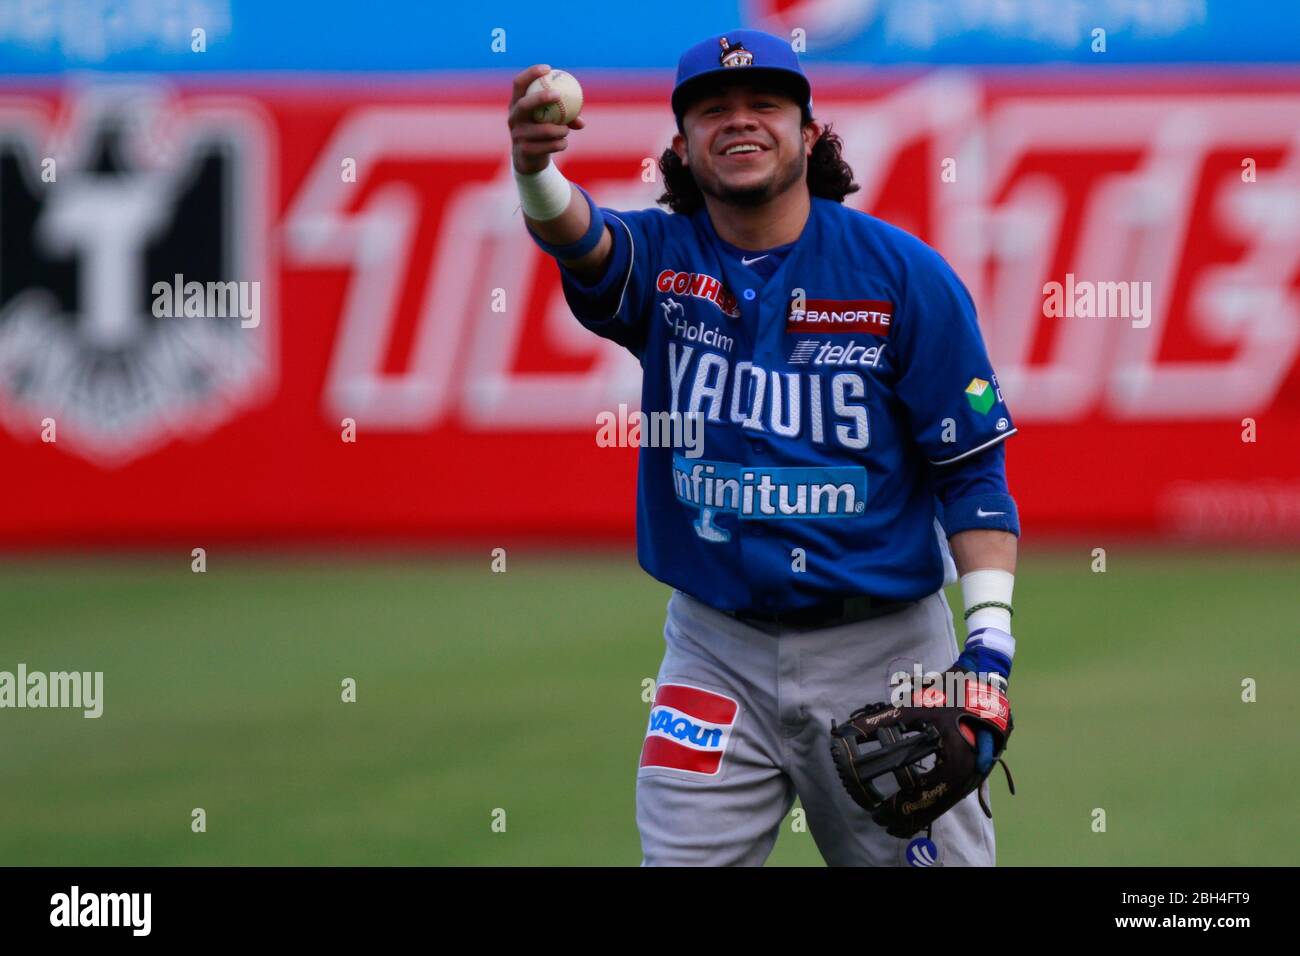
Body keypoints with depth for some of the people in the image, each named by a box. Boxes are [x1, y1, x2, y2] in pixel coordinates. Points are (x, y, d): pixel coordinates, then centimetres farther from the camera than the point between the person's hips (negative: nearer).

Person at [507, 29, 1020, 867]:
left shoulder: (905, 276, -4)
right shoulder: (665, 257, 0)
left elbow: (972, 468, -4)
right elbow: (585, 243, -25)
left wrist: (990, 639, -15)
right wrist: (537, 175, -50)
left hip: (880, 649, -1)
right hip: (715, 650, 2)